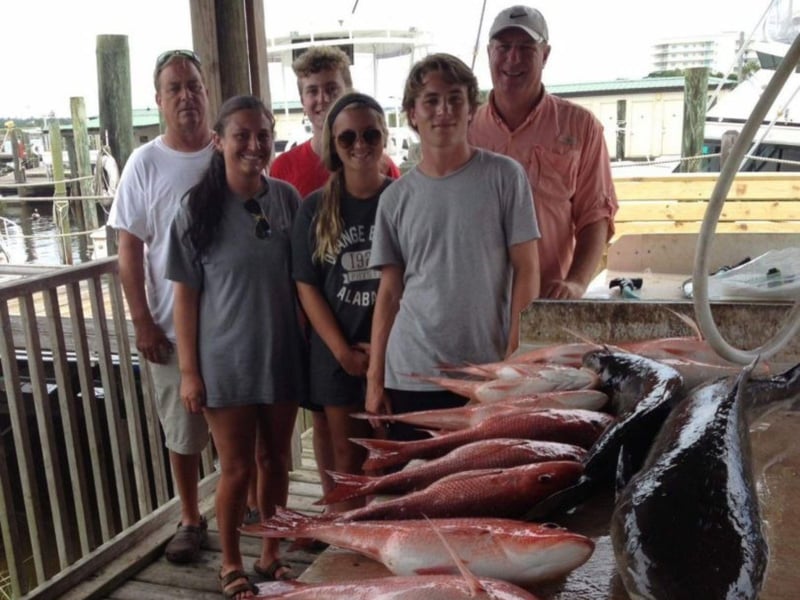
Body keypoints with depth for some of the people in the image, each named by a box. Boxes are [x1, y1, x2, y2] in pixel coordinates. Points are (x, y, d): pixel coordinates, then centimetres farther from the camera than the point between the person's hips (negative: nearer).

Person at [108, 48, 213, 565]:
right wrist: (143, 322, -6)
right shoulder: (146, 163, -2)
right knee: (184, 431, 11)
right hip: (174, 325, 0)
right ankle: (191, 520, 29)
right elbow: (130, 249, -1)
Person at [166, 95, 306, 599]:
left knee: (276, 460, 15)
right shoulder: (198, 210, -9)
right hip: (226, 361, -3)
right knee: (237, 468, 8)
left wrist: (312, 345, 6)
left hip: (283, 355, 3)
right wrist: (189, 370, -7)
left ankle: (271, 554, 35)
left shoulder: (287, 199, -2)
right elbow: (186, 295, -6)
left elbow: (301, 278, 6)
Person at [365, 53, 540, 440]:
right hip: (410, 375, 2)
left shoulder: (503, 176, 0)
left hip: (489, 373, -2)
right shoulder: (395, 198, 7)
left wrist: (516, 359, -7)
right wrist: (374, 377, 6)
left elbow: (526, 271, -1)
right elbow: (389, 292, 9)